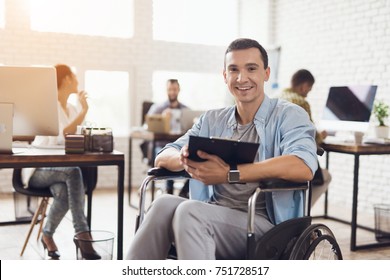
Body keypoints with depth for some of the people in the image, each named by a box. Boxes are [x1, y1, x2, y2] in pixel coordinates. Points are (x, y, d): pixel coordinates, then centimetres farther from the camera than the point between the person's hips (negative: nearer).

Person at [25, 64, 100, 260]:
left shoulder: (72, 109, 15)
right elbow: (61, 136, -23)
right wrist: (84, 111, -20)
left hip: (60, 169, 6)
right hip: (38, 170, -5)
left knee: (64, 192, -31)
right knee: (73, 172, -35)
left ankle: (47, 235, -10)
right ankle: (82, 235, -34)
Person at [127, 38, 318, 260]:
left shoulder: (289, 115, 2)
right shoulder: (212, 120, 18)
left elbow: (304, 167, -19)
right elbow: (163, 157, 11)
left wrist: (229, 173, -25)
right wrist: (183, 158, -15)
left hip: (261, 223, -4)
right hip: (212, 219, 5)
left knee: (188, 211, -31)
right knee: (165, 203, -27)